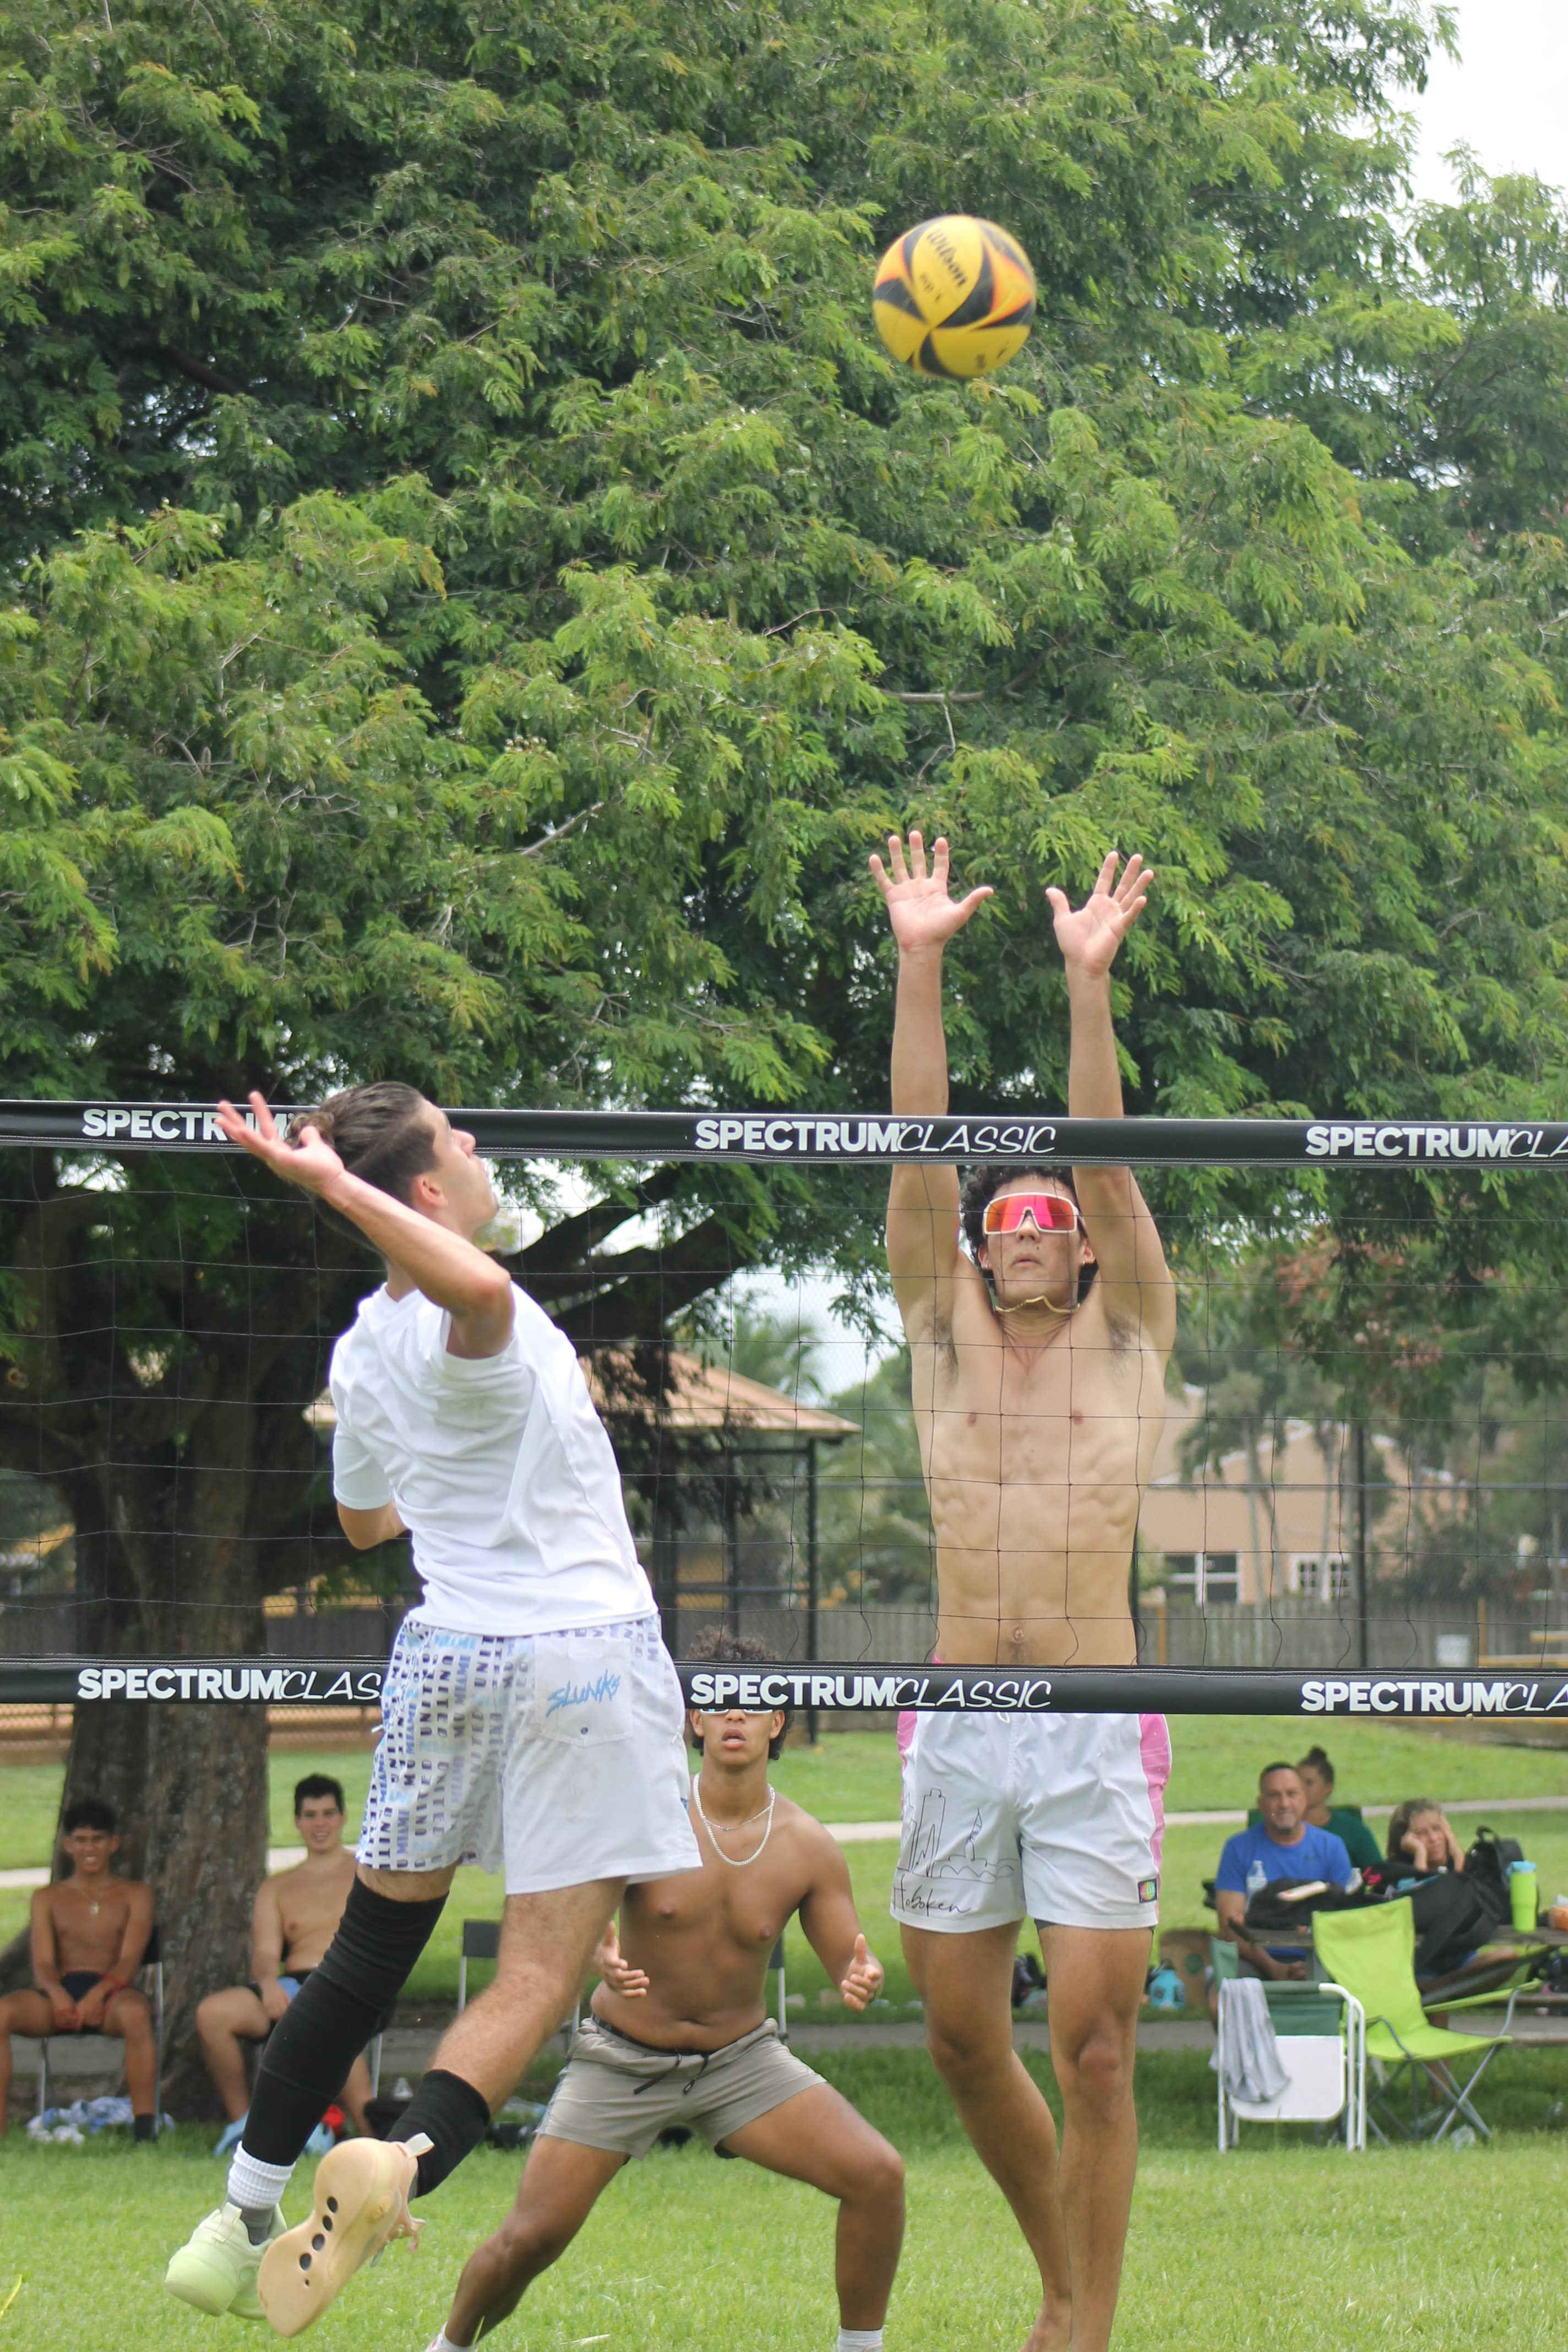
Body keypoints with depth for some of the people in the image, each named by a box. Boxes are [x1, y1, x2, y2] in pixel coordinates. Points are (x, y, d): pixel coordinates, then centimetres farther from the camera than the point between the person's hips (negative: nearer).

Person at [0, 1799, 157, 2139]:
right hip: (60, 1993, 2)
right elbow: (43, 1963, 6)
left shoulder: (135, 1895, 16)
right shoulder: (48, 1899, 21)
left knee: (136, 2012, -40)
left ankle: (145, 2127, -43)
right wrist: (58, 1995, -20)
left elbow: (130, 1959, 0)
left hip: (111, 1993, -2)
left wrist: (97, 1995, -22)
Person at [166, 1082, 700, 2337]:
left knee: (372, 1948, 15)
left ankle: (245, 2221, 16)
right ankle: (400, 2163, -30)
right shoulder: (464, 1329, -17)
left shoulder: (361, 1350, 7)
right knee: (538, 1974, -6)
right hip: (584, 1652, -7)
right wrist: (339, 1187, -35)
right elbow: (482, 1289, -45)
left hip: (447, 1652, 7)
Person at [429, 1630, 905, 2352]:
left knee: (877, 2174, -17)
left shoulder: (806, 1846, -8)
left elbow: (848, 1958, -3)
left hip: (741, 2058, 2)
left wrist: (861, 1980, -29)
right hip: (622, 2058, -2)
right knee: (531, 2237, -11)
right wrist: (603, 1961, -42)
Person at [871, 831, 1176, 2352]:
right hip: (957, 1727, 3)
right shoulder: (944, 1339, 11)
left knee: (1092, 2043, -8)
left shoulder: (1128, 1340, 6)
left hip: (1093, 1734, -3)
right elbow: (920, 1153, 2)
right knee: (961, 2037, 8)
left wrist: (1089, 983, -16)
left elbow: (1106, 1160, -6)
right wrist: (920, 969, -8)